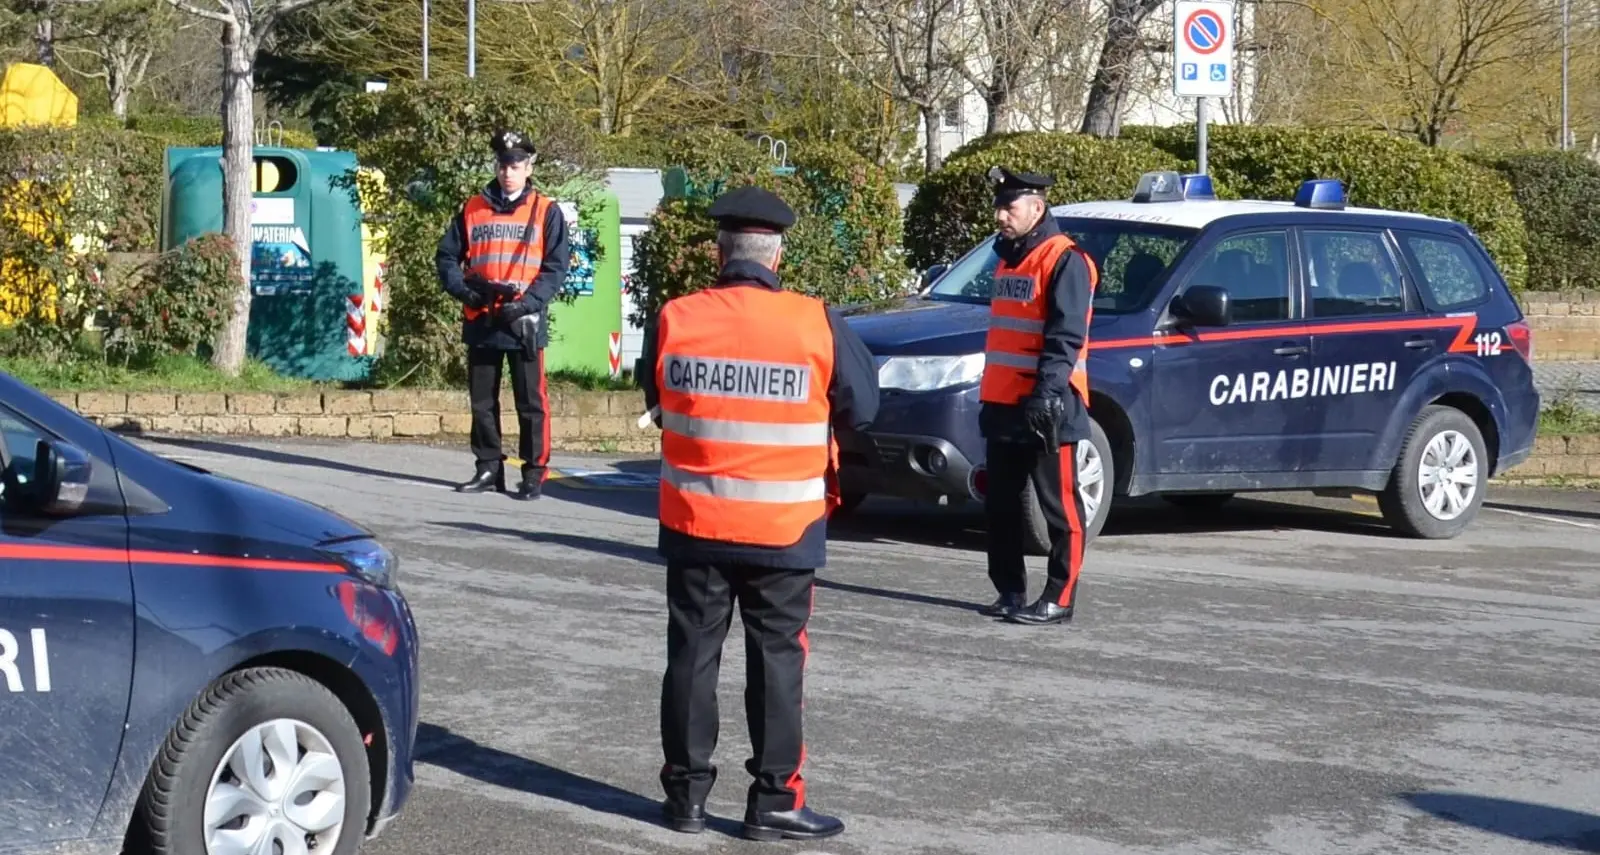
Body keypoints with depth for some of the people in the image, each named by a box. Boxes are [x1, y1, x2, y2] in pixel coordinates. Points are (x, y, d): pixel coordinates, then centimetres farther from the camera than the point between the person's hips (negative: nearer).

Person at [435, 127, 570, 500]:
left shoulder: (546, 211, 0)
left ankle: (534, 473, 3)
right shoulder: (473, 209, 9)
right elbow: (447, 255, 12)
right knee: (482, 400, 10)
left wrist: (527, 303, -16)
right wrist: (463, 288, -6)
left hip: (524, 322, -4)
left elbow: (556, 267, -4)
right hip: (480, 321, 4)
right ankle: (488, 467, 21)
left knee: (530, 401, -2)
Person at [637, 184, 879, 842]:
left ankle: (686, 793, 17)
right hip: (783, 529, -2)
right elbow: (861, 410, 0)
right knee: (776, 660, 6)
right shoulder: (816, 325, -11)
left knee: (692, 654, 11)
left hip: (693, 524, 2)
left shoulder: (674, 320, -6)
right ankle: (774, 801, 8)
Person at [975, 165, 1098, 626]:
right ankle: (1009, 591, 22)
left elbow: (1066, 336, -18)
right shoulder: (1008, 257, 18)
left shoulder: (1064, 260, -10)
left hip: (1047, 409, -9)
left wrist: (1047, 392, -27)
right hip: (1002, 404, 10)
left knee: (1059, 509, -3)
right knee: (1000, 506, 13)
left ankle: (1058, 599, -1)